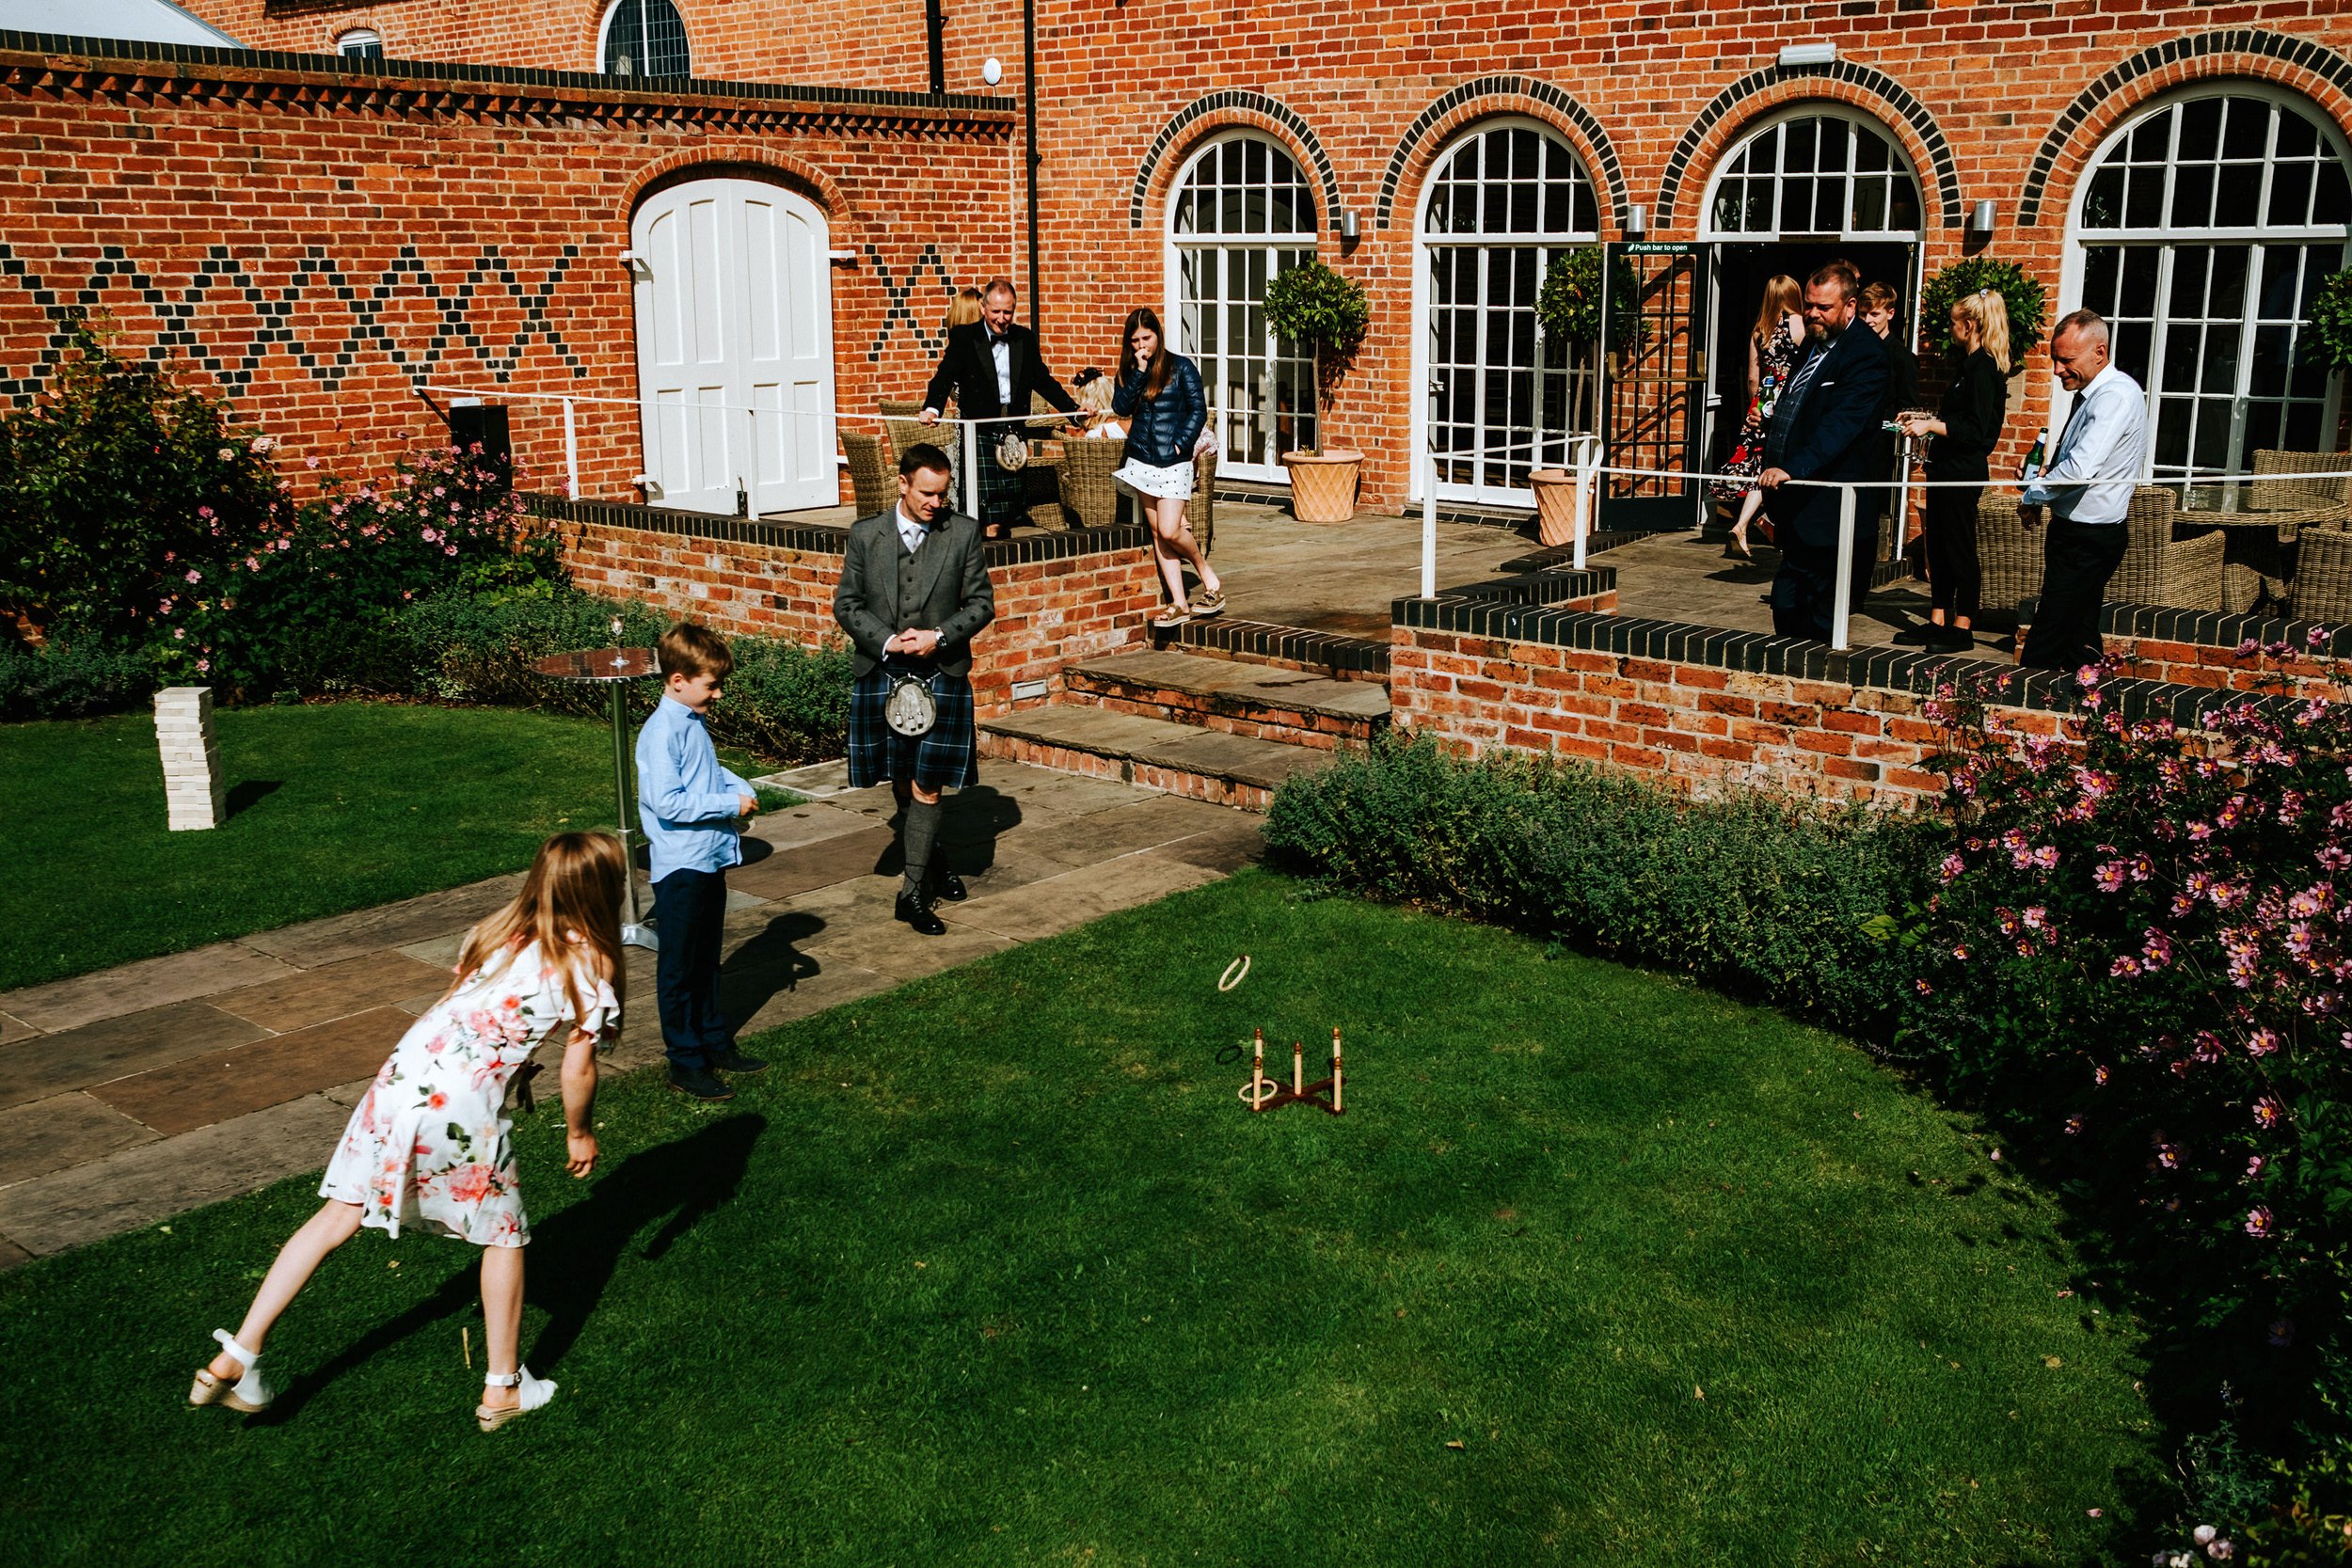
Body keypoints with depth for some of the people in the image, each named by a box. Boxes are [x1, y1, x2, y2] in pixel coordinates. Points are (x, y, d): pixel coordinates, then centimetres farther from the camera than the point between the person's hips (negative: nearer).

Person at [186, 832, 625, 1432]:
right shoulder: (590, 964, -4)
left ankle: (236, 1357, 16)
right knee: (504, 1236, 16)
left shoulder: (495, 931, 13)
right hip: (464, 1107, -5)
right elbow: (577, 1070, -1)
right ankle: (503, 1390, 26)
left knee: (339, 1216, 16)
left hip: (402, 1074, 5)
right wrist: (580, 1133, 16)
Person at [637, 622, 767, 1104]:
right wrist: (730, 804, -21)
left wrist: (740, 788, 6)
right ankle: (685, 1063, 11)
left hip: (711, 859, 9)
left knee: (706, 960, 21)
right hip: (680, 865, -9)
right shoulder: (663, 732, -20)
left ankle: (714, 1041, 34)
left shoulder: (696, 722, 9)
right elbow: (666, 802, -27)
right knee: (678, 968, 3)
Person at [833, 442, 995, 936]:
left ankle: (913, 892, -1)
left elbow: (981, 603, 2)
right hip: (882, 674, 2)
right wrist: (888, 641, -12)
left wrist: (938, 637, -13)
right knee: (902, 784, 12)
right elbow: (846, 604, 3)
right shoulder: (865, 534, 1)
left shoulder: (963, 532, 0)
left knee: (926, 788, -5)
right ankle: (931, 864, 31)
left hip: (942, 675, -2)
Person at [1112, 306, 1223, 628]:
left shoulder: (1180, 367, -1)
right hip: (1142, 459, 5)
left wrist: (1181, 444, -12)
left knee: (1169, 530, -15)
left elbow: (1198, 410, -3)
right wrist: (1139, 372, -10)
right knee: (1158, 533, 2)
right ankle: (1180, 604, 5)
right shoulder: (1129, 370, 9)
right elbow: (1121, 408, -5)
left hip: (1174, 461, -5)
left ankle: (1208, 575, 11)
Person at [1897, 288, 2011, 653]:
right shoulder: (1967, 364, 15)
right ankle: (1938, 622, 19)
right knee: (1936, 545, 12)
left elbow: (1974, 430, -21)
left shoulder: (1984, 369, -15)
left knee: (1959, 548, -3)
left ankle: (1962, 628, 5)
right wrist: (1926, 418, 19)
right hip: (1946, 467, 10)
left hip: (1964, 470, -10)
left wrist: (1930, 426, -18)